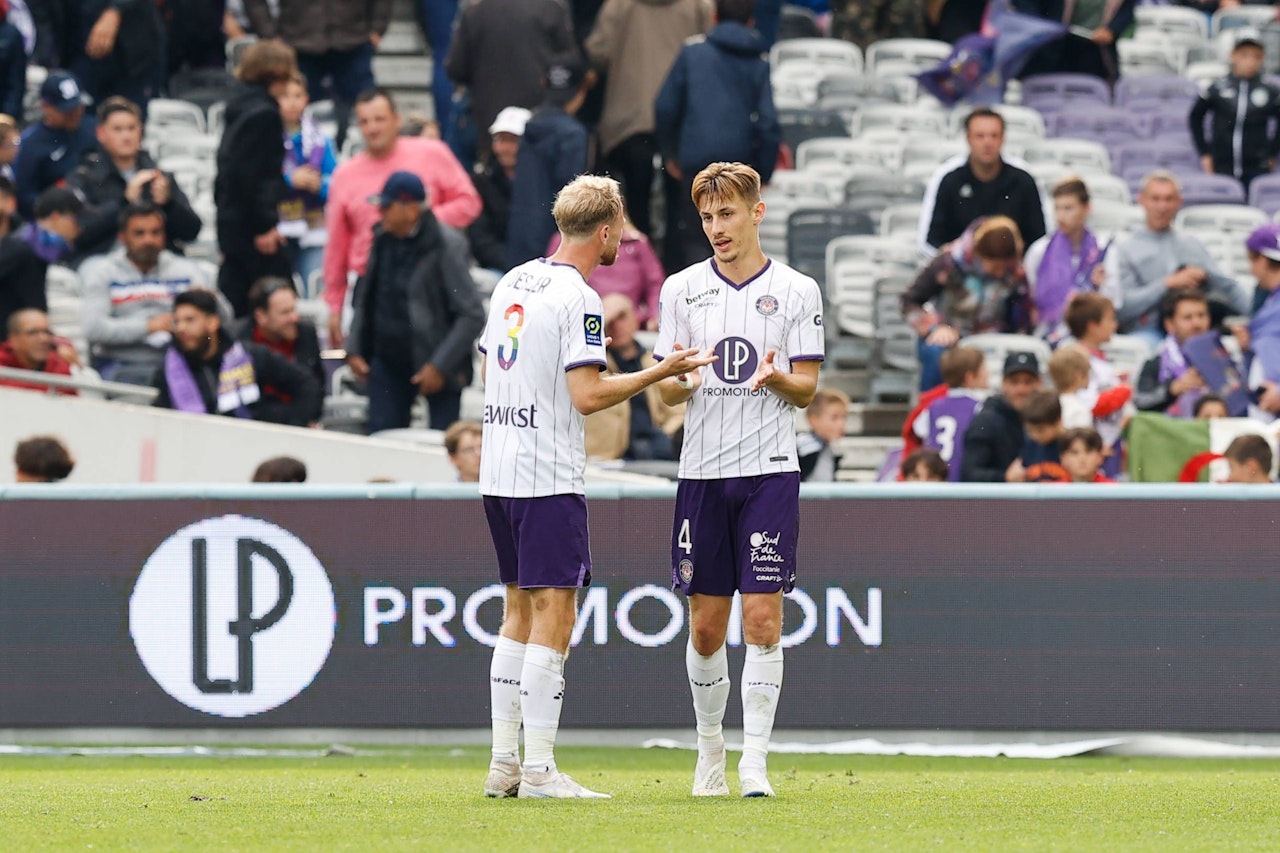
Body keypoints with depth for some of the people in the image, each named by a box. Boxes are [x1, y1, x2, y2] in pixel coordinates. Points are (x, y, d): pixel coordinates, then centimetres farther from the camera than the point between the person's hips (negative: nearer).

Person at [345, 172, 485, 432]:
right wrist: (354, 349, 9)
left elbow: (472, 315, -15)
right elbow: (366, 300, 19)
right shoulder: (383, 240, 6)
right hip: (388, 362, 6)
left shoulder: (444, 248, -14)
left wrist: (440, 366, -17)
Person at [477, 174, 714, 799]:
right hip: (549, 477, -9)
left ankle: (503, 764, 14)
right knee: (553, 615, -7)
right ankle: (538, 770, -10)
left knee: (520, 611, 14)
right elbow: (587, 395, -19)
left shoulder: (512, 283, 11)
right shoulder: (577, 300, -14)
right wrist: (661, 372, -11)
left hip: (499, 471, 9)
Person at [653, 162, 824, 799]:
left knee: (763, 618, -8)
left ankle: (755, 761, -6)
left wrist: (778, 377, -19)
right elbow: (666, 392, 9)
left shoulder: (796, 291, 3)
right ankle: (709, 747, 21)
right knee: (706, 625, 5)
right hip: (702, 471, 2)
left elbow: (806, 389, 3)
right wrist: (679, 380, -15)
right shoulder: (682, 289, 8)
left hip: (769, 471, -2)